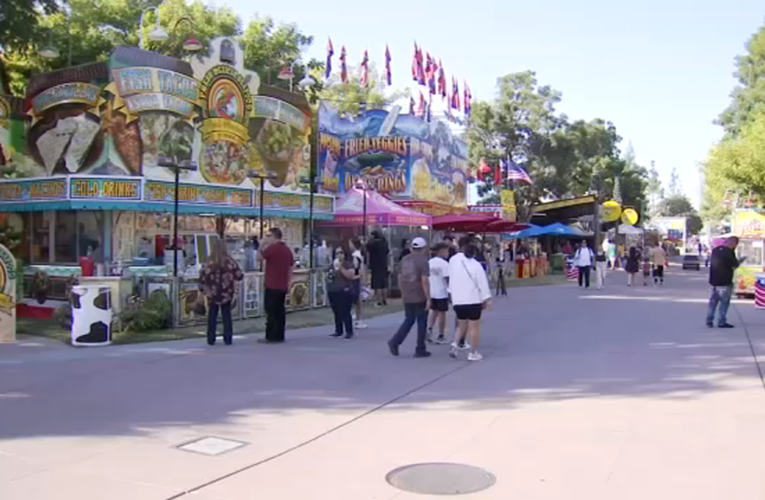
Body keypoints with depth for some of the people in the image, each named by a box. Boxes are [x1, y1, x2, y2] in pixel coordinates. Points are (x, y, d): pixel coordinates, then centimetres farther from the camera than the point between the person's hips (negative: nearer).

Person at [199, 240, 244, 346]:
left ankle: (211, 339, 12)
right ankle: (228, 339, 11)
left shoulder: (209, 263, -8)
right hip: (227, 294, 0)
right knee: (226, 316, 11)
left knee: (212, 317, 10)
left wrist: (202, 289, 7)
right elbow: (239, 276, -4)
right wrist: (231, 275, 17)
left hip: (212, 294, 0)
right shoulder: (230, 262, -8)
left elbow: (202, 278, -6)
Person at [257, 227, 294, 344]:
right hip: (283, 287, 7)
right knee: (280, 311, 10)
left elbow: (259, 258, -5)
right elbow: (291, 268, 15)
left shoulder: (271, 248, -13)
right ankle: (279, 336, 12)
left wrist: (262, 245, 0)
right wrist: (288, 283, 20)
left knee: (271, 312, -3)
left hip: (272, 286, -7)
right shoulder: (287, 249, 12)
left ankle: (271, 337, -2)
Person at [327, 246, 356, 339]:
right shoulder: (332, 265, 15)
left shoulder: (348, 264, -2)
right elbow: (328, 276, 26)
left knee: (345, 313, -9)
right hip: (333, 292, 6)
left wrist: (341, 268, -20)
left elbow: (351, 275, -16)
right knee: (337, 313, 11)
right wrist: (328, 278, 3)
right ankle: (338, 331, 20)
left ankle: (349, 332, -2)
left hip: (345, 291, -6)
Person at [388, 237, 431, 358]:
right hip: (420, 298, -6)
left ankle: (395, 341, 4)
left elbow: (400, 278, 13)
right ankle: (420, 350, 10)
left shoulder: (404, 260, 7)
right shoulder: (423, 261, -12)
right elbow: (424, 281, -18)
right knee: (421, 323, 5)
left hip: (407, 297, 6)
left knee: (408, 320, 18)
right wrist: (428, 298, -14)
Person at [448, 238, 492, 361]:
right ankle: (473, 353, 6)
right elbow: (482, 283, -10)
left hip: (457, 300, 5)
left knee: (462, 325, 20)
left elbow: (451, 279, 11)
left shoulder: (454, 260, 2)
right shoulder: (476, 265, -11)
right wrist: (487, 299, -6)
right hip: (473, 299, -5)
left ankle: (455, 344, 0)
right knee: (474, 326, 4)